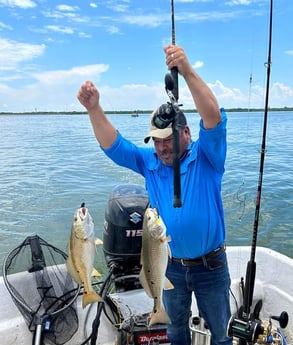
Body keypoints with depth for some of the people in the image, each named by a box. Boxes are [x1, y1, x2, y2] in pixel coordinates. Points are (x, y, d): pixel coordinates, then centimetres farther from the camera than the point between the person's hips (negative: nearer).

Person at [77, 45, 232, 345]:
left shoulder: (206, 157, -13)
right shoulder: (149, 163, -2)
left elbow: (213, 118, -29)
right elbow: (113, 146, -7)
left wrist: (188, 72, -42)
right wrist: (94, 109, -23)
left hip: (211, 266, -3)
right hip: (170, 266, 4)